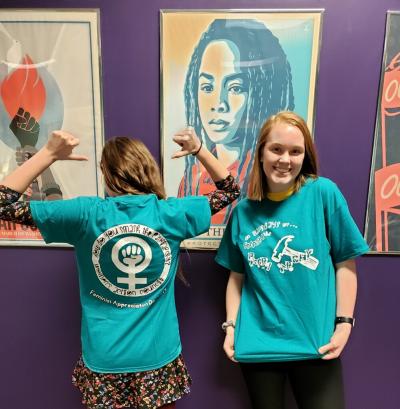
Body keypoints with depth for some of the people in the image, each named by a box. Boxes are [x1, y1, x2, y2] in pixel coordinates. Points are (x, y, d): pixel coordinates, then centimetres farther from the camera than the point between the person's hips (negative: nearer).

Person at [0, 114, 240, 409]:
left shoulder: (86, 213, -16)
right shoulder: (171, 214, -12)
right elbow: (230, 191, 4)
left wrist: (49, 154, -5)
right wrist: (199, 149, 2)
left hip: (104, 360, 0)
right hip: (159, 357, 1)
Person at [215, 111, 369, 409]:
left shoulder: (323, 193, -8)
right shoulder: (244, 211, -1)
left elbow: (345, 264, -4)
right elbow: (237, 276, 5)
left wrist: (344, 323, -7)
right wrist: (231, 326, 1)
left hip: (315, 343, -2)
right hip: (257, 344, 3)